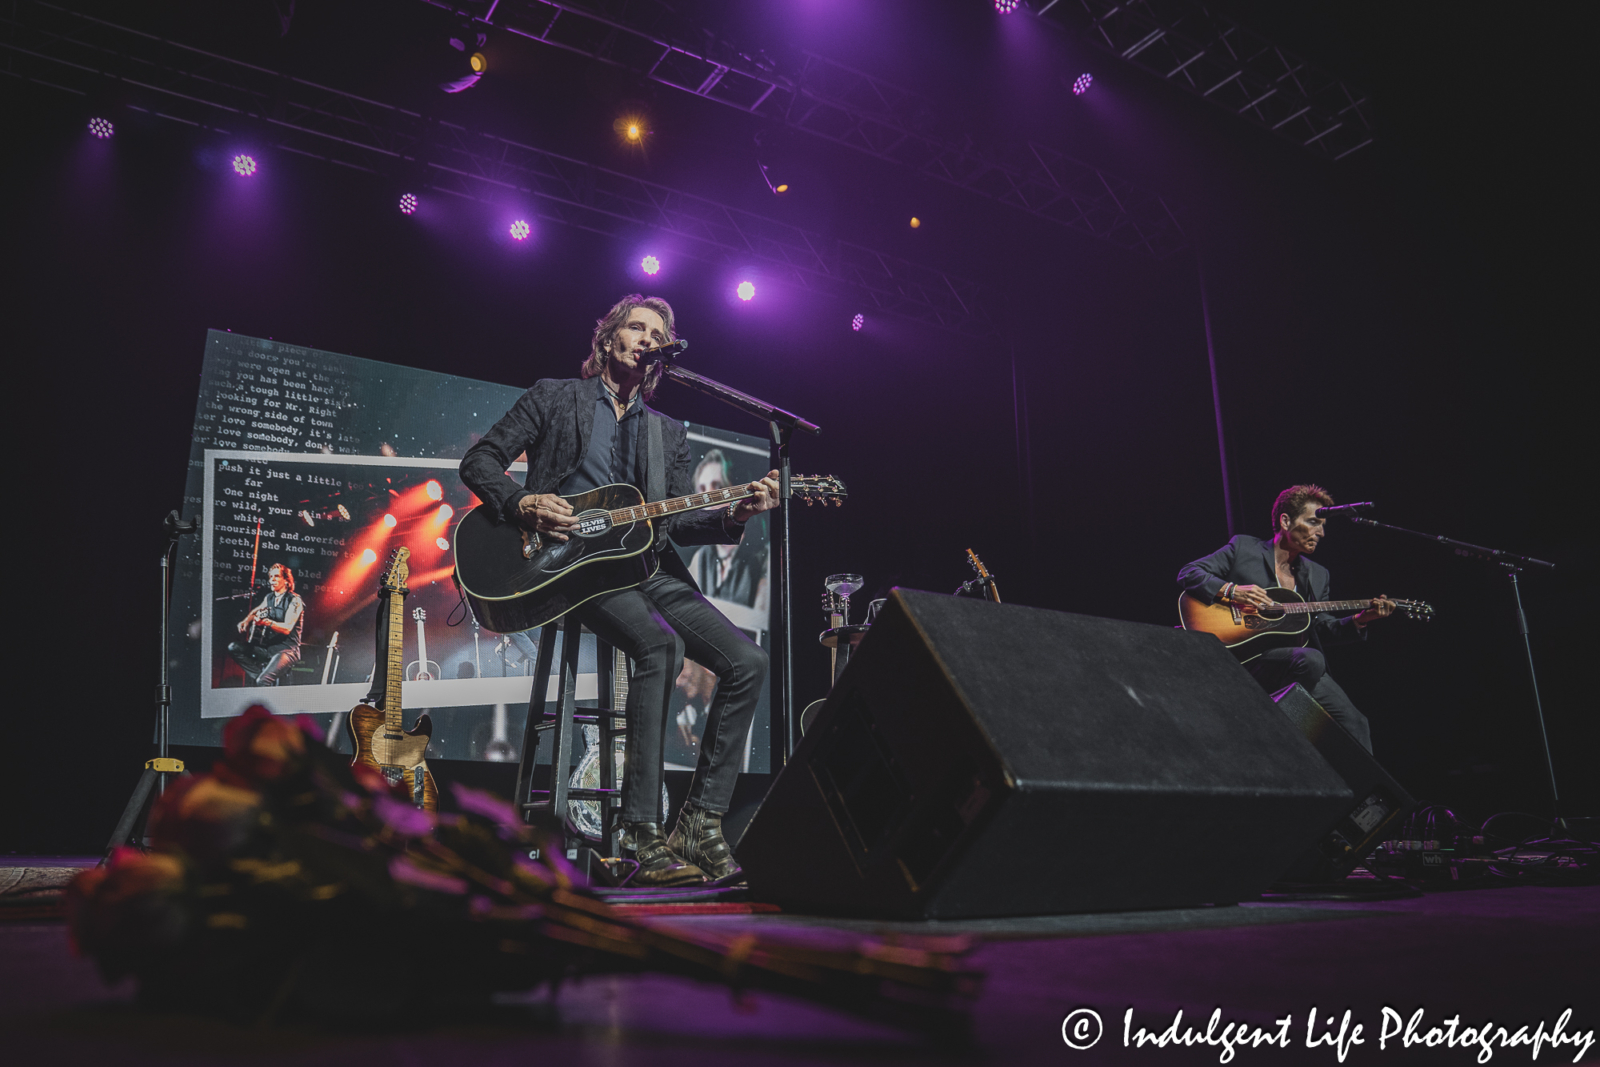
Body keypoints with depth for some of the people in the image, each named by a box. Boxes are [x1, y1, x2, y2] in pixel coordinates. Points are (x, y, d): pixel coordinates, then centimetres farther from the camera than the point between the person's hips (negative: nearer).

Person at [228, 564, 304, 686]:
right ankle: (263, 672, -10)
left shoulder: (294, 600, -10)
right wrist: (246, 620, 6)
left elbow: (287, 628, -20)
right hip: (268, 646, 8)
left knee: (262, 682, -29)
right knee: (234, 648, -9)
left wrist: (266, 622, -37)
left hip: (286, 649, -8)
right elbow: (255, 611, 30)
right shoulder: (270, 597, 12)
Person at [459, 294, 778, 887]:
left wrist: (735, 514, -5)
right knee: (661, 645, -34)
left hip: (652, 570, 5)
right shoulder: (554, 397, 14)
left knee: (748, 661, -16)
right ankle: (644, 838, -31)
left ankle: (700, 823, -11)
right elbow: (478, 461, 9)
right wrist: (523, 503, -10)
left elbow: (677, 521, 14)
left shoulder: (669, 433, 24)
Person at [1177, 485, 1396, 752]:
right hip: (1244, 655, -5)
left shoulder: (1317, 575, 22)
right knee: (1311, 659, -33)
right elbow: (1187, 574, 1)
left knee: (1354, 724, -12)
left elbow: (1323, 631, 17)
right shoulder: (1244, 548, 7)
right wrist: (1230, 590, -15)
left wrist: (1360, 619, 0)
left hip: (1295, 660, 6)